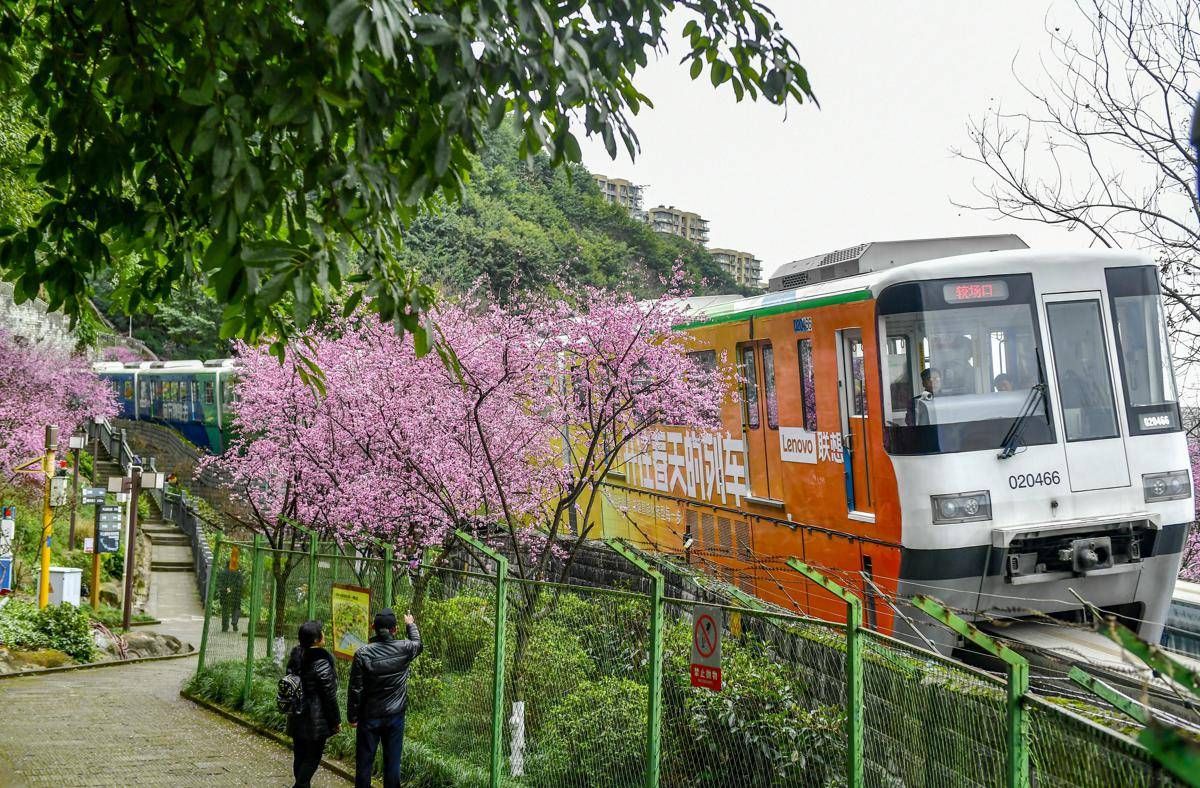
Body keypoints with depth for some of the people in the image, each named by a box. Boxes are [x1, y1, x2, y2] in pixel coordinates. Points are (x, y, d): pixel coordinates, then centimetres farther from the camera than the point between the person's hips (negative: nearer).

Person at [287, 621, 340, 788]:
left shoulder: (295, 658, 4)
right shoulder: (321, 662, -19)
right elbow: (329, 695, -16)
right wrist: (336, 721, -7)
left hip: (297, 718, 7)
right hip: (316, 719, -7)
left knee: (299, 755, 15)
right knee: (312, 757, 1)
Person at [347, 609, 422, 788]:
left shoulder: (362, 653, -14)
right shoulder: (404, 649, -8)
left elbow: (355, 689, -11)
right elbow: (418, 644, 18)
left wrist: (352, 716, 0)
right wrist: (411, 625, 36)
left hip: (369, 717, -1)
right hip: (395, 716, 2)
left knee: (364, 762, 8)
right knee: (392, 761, 9)